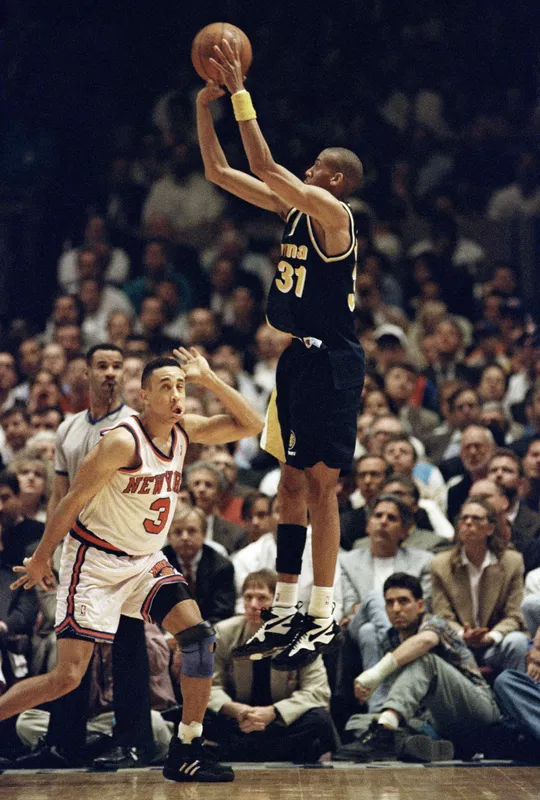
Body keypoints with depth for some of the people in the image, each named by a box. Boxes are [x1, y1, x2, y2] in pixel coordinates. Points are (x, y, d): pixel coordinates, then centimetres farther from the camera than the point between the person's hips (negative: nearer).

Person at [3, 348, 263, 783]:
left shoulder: (184, 431, 1)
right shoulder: (123, 441, -21)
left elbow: (251, 424, 2)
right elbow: (73, 501, -14)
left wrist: (209, 378, -8)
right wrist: (41, 559, -7)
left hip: (146, 562, 7)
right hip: (96, 562, -7)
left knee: (199, 637, -10)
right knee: (68, 677, -12)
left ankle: (187, 750, -3)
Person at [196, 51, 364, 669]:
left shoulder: (332, 213, -13)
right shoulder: (293, 208, 11)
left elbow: (264, 166, -24)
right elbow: (219, 172, 13)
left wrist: (240, 93, -19)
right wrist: (205, 105, 4)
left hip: (330, 361, -9)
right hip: (299, 357, 9)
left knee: (319, 485, -7)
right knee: (292, 484, 11)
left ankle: (322, 619, -3)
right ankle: (284, 614, 16)